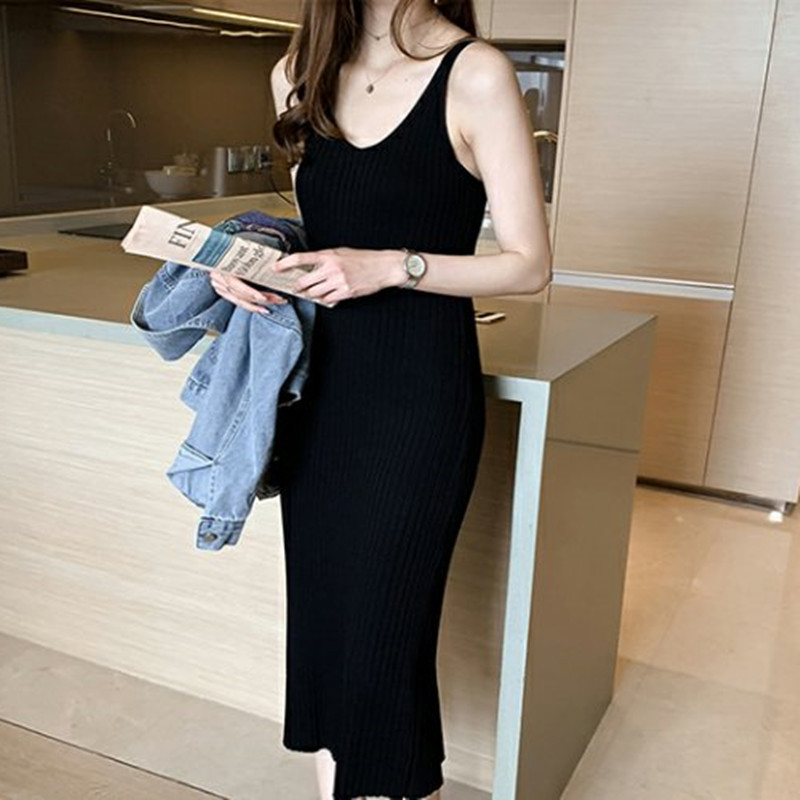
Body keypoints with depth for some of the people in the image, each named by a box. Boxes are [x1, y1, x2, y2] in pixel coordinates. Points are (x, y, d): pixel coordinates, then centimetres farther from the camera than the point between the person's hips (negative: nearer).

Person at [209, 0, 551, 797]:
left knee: (381, 639, 0)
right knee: (318, 615, 14)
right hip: (319, 385, 6)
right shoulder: (299, 73, 10)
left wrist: (394, 266, -19)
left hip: (420, 396, -6)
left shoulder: (475, 74, -8)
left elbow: (528, 265, -8)